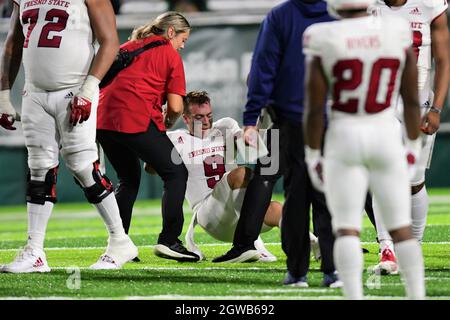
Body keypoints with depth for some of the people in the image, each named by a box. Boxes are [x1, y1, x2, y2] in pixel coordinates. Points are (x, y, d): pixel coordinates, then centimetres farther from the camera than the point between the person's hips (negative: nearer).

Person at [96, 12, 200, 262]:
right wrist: (166, 125, 21)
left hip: (103, 119, 7)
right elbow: (175, 107, -1)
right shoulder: (170, 55, 7)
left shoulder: (127, 46, 25)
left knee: (129, 179, 24)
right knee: (176, 174, 6)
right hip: (136, 119, -7)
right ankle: (169, 240, -5)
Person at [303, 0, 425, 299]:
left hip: (344, 139, -2)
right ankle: (418, 297, 8)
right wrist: (414, 146, 15)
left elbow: (314, 109, -7)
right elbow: (412, 99, 4)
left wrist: (312, 156, 4)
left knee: (347, 229, 1)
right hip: (386, 135, 2)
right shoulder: (398, 34, -2)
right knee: (401, 228, 10)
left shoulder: (324, 43, -8)